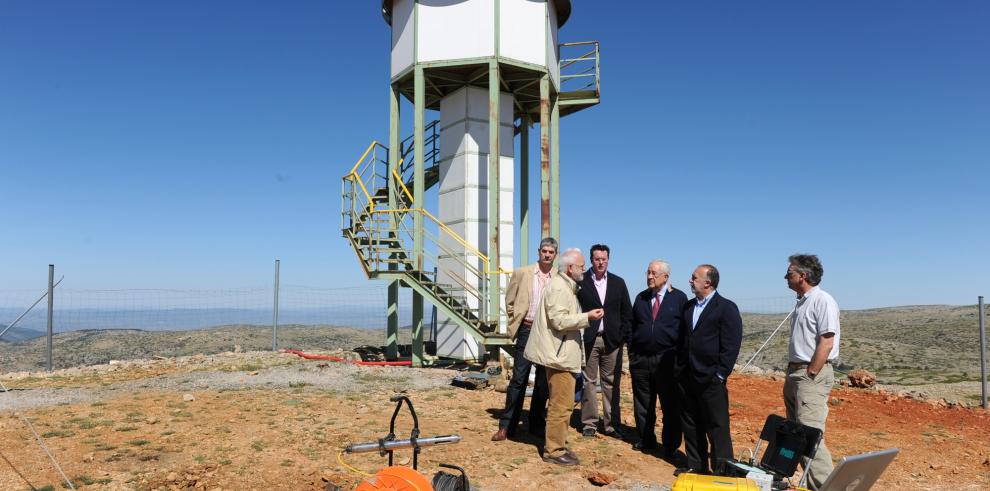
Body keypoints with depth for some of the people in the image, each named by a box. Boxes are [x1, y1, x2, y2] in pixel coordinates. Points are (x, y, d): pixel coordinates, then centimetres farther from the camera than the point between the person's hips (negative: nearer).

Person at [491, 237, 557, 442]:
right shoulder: (522, 273, 1)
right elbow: (510, 301, 8)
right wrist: (516, 322, 4)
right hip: (527, 330, -2)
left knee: (544, 381, 9)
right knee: (519, 379, -2)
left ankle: (537, 425, 21)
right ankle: (506, 426, 5)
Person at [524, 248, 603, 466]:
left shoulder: (566, 286, 18)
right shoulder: (559, 287, -16)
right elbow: (558, 320, -24)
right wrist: (587, 317, -22)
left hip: (562, 353, 11)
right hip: (560, 354, -11)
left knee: (561, 402, 18)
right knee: (562, 404, -6)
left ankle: (556, 444, 28)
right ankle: (554, 450, 2)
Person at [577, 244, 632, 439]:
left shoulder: (618, 283, 8)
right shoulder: (581, 281, -2)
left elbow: (627, 313, 11)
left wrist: (621, 336, 3)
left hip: (612, 340, 2)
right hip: (588, 340, -2)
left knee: (611, 383, 6)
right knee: (589, 382, 2)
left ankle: (611, 424, 14)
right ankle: (589, 424, 11)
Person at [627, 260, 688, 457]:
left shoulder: (679, 298, 0)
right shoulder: (641, 298, 10)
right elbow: (632, 327, 12)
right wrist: (632, 354, 6)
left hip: (667, 361, -3)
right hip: (640, 359, 3)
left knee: (671, 406, 2)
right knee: (643, 404, 11)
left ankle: (671, 446, 14)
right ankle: (646, 441, 25)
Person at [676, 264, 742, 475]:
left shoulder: (727, 308, -7)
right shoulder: (689, 306, 13)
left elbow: (731, 345, -11)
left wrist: (720, 375, -14)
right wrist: (679, 369, 12)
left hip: (711, 379, -7)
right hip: (686, 377, 7)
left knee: (717, 426, 1)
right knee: (691, 424, 13)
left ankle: (722, 470, 11)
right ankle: (696, 465, 26)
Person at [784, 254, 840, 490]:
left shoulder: (823, 301, -13)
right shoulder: (802, 302, 15)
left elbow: (826, 342, -19)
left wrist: (810, 375, -18)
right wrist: (792, 373, 14)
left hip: (813, 375, -10)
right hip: (795, 372, 10)